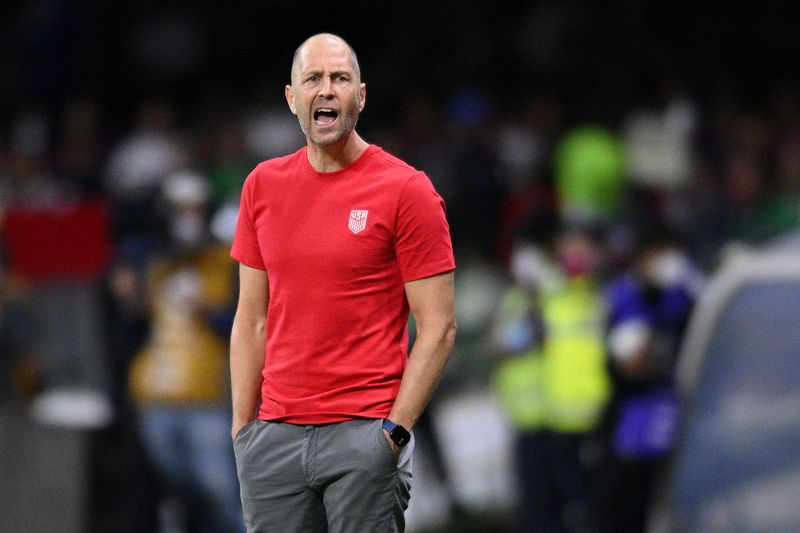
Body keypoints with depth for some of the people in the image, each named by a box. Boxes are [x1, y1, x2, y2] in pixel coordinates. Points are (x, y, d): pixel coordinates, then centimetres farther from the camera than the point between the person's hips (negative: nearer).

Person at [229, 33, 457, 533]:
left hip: (364, 433, -4)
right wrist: (243, 427, 7)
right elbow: (252, 320, 14)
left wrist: (395, 431, -12)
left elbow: (438, 327, -5)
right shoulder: (264, 186, 10)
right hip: (275, 435, 4)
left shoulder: (406, 191, -4)